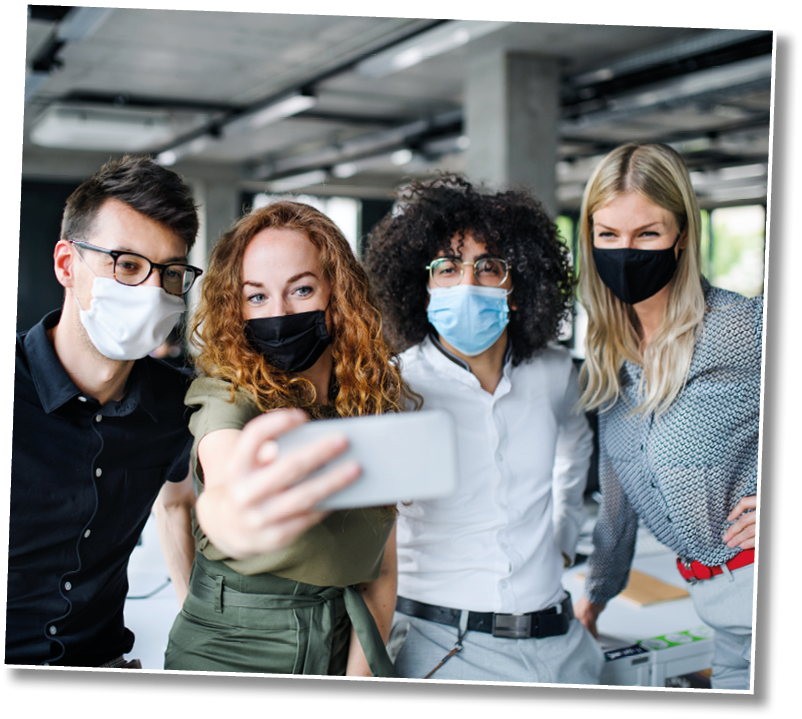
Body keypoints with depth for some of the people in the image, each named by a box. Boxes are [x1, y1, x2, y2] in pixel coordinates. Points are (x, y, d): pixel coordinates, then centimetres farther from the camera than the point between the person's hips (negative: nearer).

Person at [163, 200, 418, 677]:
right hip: (229, 650, -3)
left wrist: (360, 672, -11)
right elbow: (225, 478, -40)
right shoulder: (228, 396, -16)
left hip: (340, 642, 3)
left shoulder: (379, 398, -4)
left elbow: (381, 566, -1)